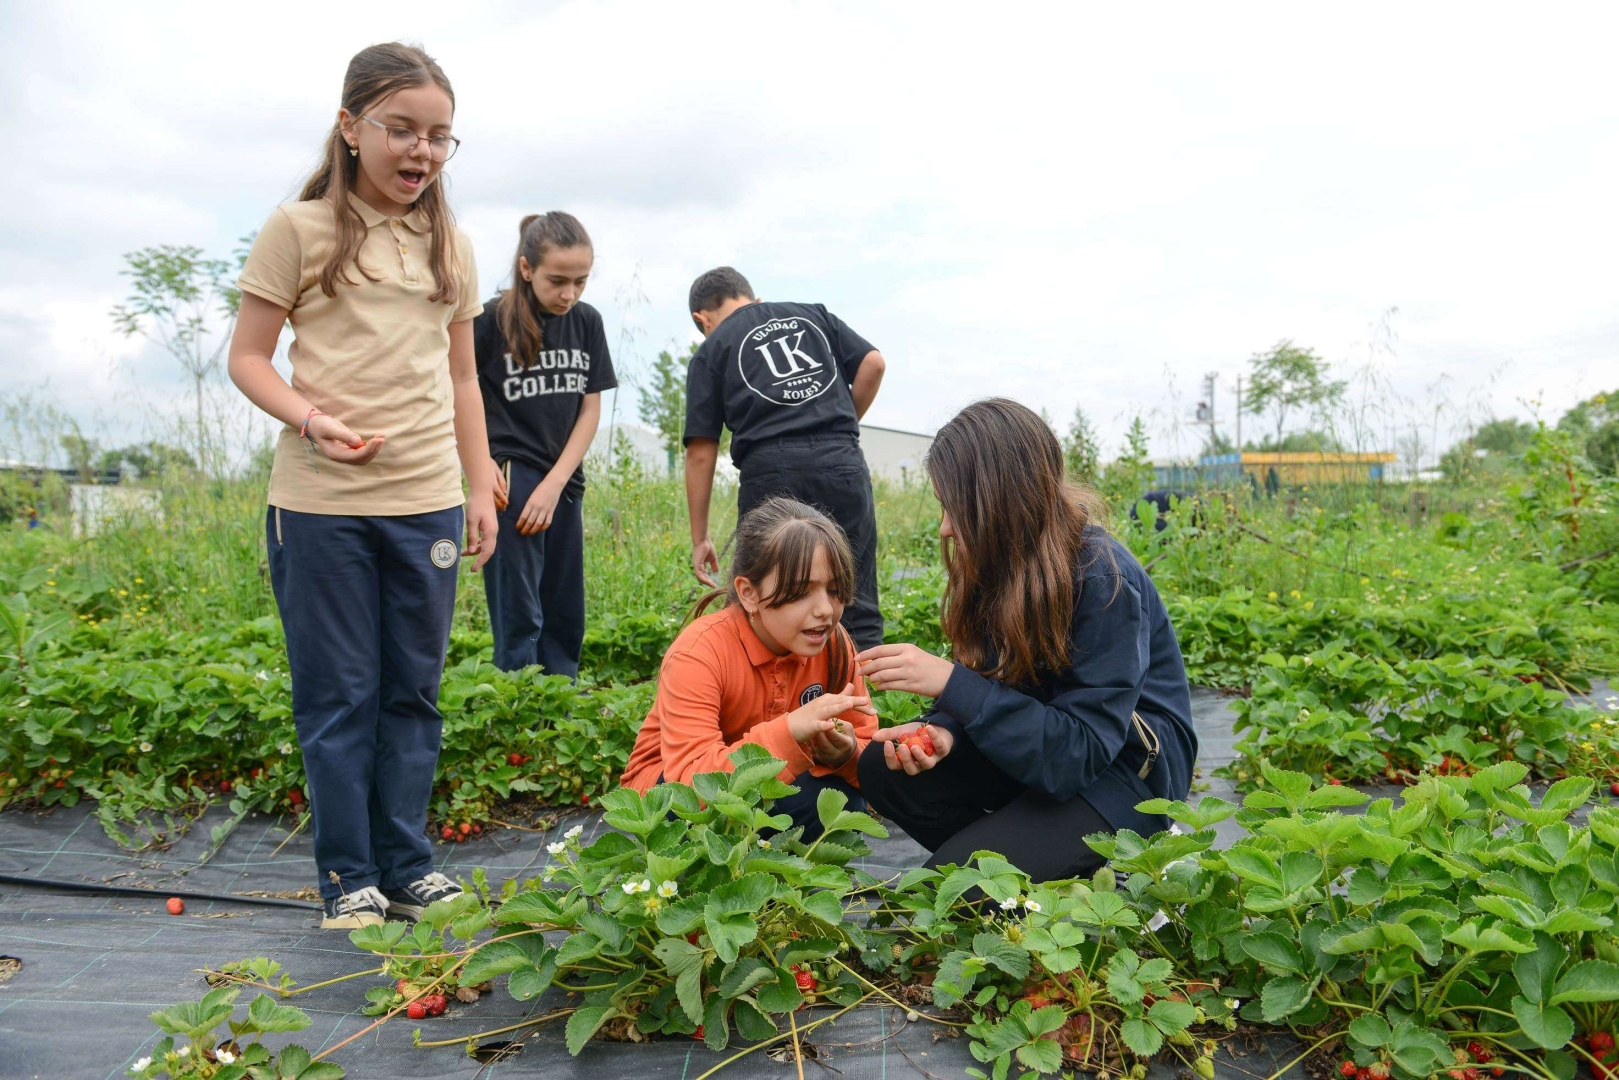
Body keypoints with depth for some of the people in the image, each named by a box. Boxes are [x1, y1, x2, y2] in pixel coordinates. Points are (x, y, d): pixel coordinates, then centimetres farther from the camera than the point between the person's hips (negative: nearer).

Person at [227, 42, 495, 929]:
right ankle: (349, 878, 16)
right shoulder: (300, 230, 0)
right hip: (320, 501, -4)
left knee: (414, 690, 9)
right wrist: (312, 420, -18)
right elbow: (247, 358, 1)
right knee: (338, 694, 3)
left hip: (426, 500, 4)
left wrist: (483, 488, 12)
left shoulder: (450, 246, 13)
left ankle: (407, 866, 21)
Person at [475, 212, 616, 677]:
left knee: (565, 620, 11)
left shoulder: (587, 321, 5)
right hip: (510, 478, -5)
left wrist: (555, 484, -5)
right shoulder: (492, 320, -8)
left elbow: (590, 409, 5)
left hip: (564, 482, 5)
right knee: (519, 620, -6)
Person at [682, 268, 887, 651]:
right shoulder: (813, 314, 22)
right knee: (856, 609, 9)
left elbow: (700, 452, 8)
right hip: (842, 464, 2)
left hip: (769, 471, -2)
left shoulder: (712, 350, 14)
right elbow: (873, 363, 11)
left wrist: (700, 539, 11)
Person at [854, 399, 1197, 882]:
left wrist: (951, 682, -33)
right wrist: (944, 729, -19)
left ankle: (1095, 875, 2)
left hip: (1127, 767, -7)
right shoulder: (1001, 563, -6)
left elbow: (1078, 756, -29)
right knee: (882, 767, -11)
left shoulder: (1104, 580, -27)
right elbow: (986, 683, 4)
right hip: (1041, 740, 7)